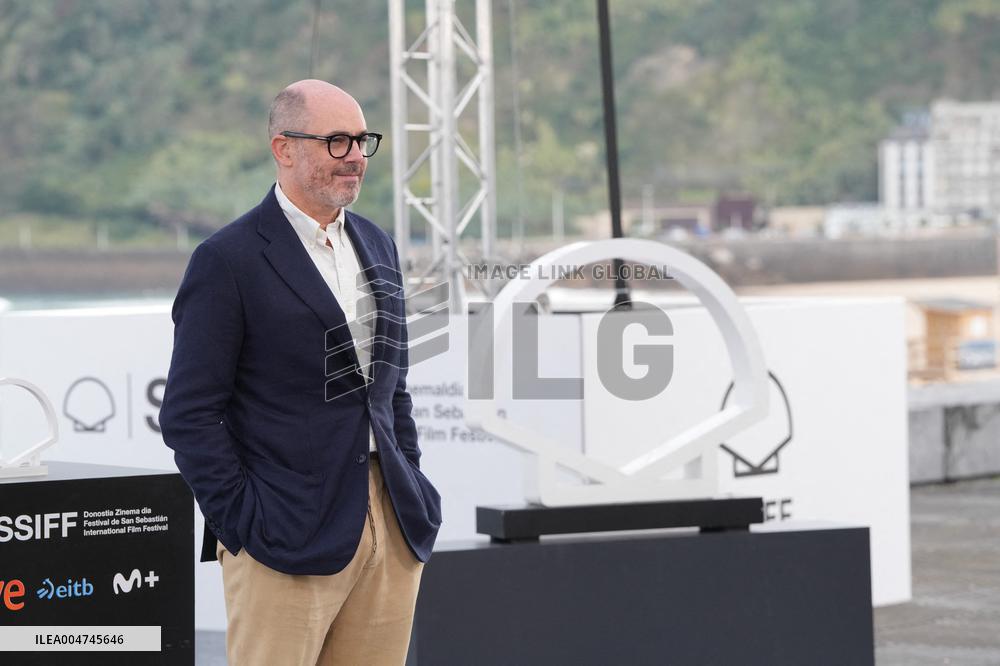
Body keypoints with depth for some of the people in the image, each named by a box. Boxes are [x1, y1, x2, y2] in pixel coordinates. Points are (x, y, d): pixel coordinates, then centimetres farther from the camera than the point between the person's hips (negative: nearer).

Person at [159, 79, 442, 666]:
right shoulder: (228, 262, -7)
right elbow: (190, 415, -9)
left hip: (393, 529, 6)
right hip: (288, 540, -6)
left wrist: (415, 496, 13)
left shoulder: (378, 247, 16)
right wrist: (242, 525, -12)